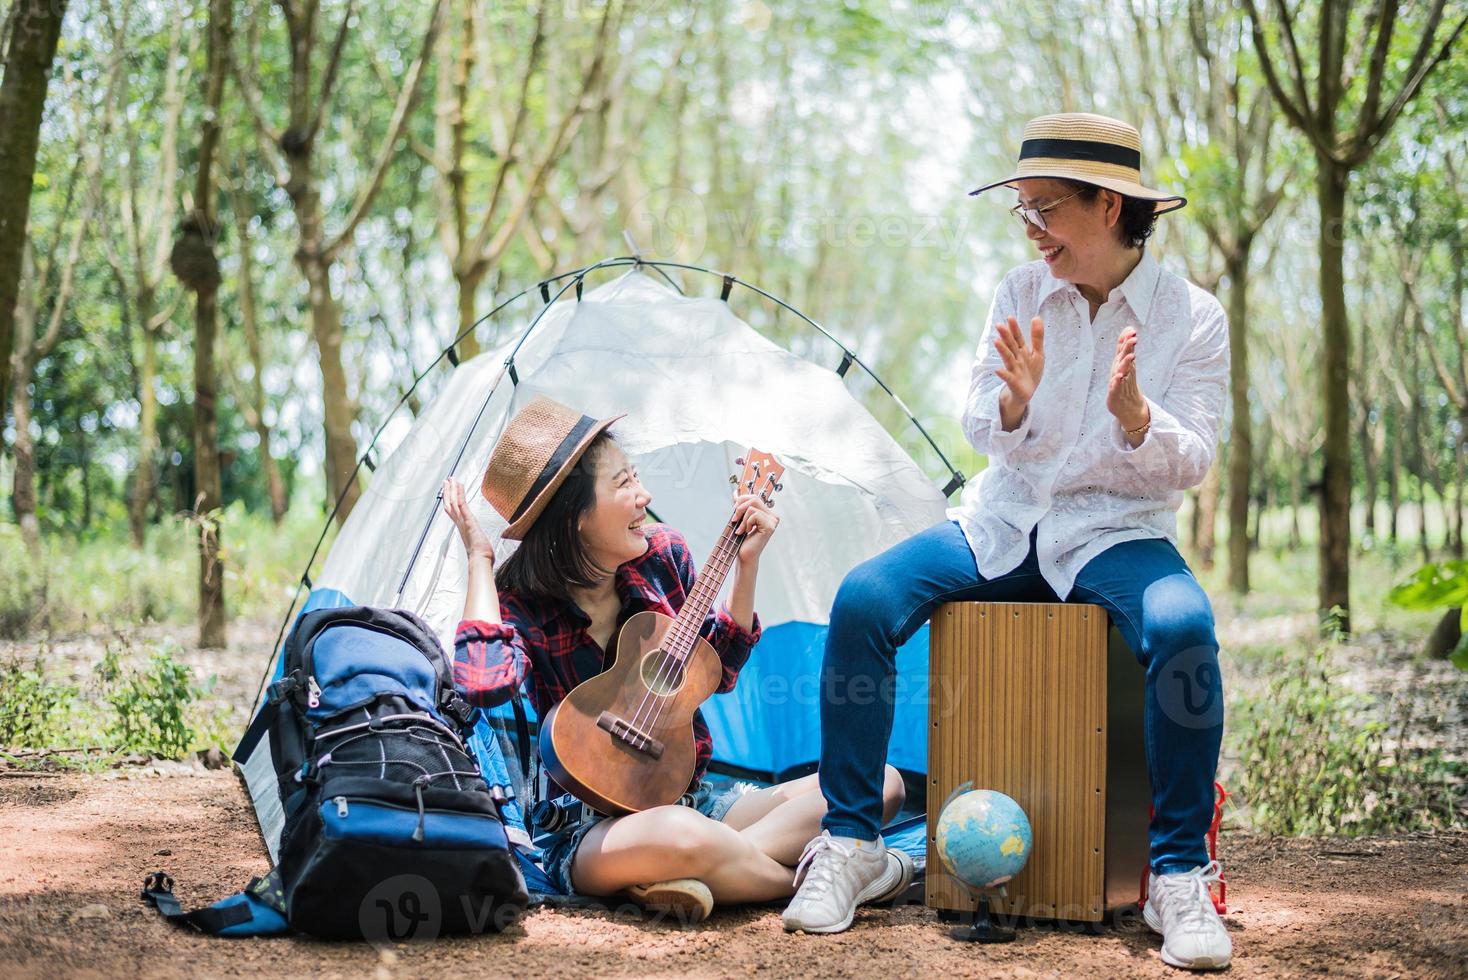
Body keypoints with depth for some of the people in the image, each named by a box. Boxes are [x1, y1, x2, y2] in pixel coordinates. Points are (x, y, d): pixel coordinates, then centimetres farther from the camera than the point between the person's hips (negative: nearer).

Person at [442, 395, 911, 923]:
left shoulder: (662, 556, 3)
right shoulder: (523, 602, -9)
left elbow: (718, 670, 15)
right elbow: (486, 682, -33)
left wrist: (747, 563, 5)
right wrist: (479, 558, -22)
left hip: (691, 798, 7)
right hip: (589, 829, -7)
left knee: (879, 782, -9)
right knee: (678, 836, -44)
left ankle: (698, 876, -23)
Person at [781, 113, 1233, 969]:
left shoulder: (1194, 317, -3)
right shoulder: (1021, 295, 5)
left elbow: (1191, 464, -7)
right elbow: (981, 431, 3)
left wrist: (1134, 415, -28)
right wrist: (1014, 401, -21)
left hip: (1116, 535, -3)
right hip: (1002, 523, 3)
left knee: (1183, 626, -36)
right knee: (862, 600, -22)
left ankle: (1181, 876, -22)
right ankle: (849, 843, -11)